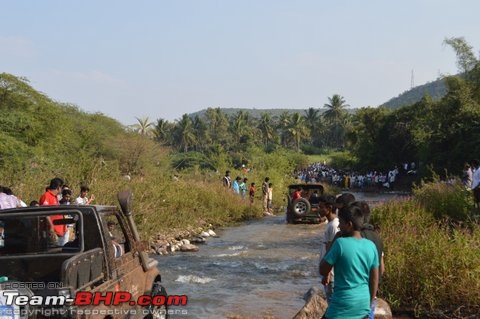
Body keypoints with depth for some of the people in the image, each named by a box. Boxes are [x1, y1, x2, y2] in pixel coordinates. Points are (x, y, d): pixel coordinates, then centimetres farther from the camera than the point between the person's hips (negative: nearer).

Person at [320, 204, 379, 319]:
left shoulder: (340, 243, -16)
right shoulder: (371, 246, 1)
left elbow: (323, 271, -7)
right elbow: (374, 280, 8)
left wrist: (331, 246, 1)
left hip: (343, 304, -6)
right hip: (363, 303, 6)